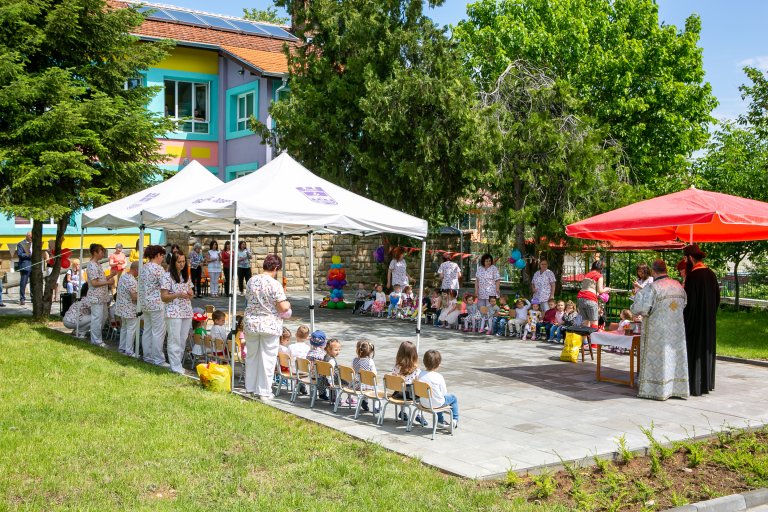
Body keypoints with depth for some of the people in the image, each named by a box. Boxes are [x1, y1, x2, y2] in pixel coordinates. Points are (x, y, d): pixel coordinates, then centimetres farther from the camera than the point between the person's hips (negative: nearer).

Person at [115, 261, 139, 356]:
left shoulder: (122, 276, 6)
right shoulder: (131, 281, -24)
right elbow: (135, 297, -26)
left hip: (122, 307, 10)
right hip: (130, 310, -10)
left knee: (124, 327, 19)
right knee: (131, 329, -1)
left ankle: (122, 348, 27)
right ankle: (129, 351, 3)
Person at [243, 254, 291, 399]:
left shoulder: (251, 281, 1)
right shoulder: (274, 284, -16)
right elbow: (283, 307, -18)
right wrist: (288, 304, 4)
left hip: (251, 323, 5)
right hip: (270, 325, -5)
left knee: (251, 356, 16)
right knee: (268, 358, 4)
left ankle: (250, 387, 26)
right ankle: (264, 391, 9)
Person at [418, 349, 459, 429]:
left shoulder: (420, 375, -8)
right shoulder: (439, 377, -21)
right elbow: (444, 393, -12)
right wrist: (443, 381, 6)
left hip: (424, 403, 6)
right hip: (436, 404, -5)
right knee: (453, 398, 20)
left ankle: (440, 420, 45)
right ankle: (454, 420, 26)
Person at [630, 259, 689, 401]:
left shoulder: (651, 288, -16)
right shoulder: (678, 286, 3)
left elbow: (641, 309, -20)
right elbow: (684, 306, 14)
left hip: (658, 330, -5)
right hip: (677, 330, 6)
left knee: (658, 358, 2)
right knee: (675, 357, 12)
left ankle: (658, 389, 5)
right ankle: (677, 387, 17)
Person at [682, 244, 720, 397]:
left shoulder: (693, 276, -19)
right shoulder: (711, 274, 6)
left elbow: (689, 301, -20)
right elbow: (717, 298, 13)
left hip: (695, 321, -8)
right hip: (709, 322, 8)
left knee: (694, 351, -1)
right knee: (706, 350, 16)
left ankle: (694, 386, 4)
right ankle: (706, 383, 24)